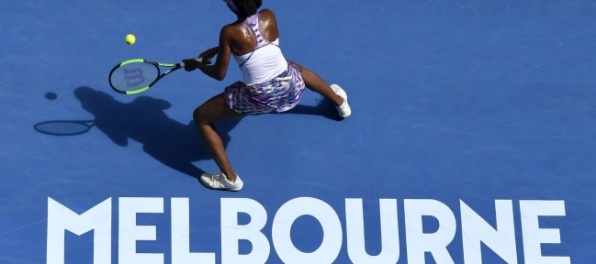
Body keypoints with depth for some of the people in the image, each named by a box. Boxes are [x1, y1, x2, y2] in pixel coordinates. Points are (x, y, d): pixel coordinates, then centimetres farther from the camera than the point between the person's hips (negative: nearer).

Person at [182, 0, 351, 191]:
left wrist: (197, 64, 8)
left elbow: (219, 74, -11)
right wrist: (216, 50, 15)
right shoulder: (269, 17, -7)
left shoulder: (230, 32, -20)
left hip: (259, 97, -5)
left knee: (200, 117, 11)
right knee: (298, 68, 43)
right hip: (290, 85, 5)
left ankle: (229, 178, 9)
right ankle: (340, 102, 66)